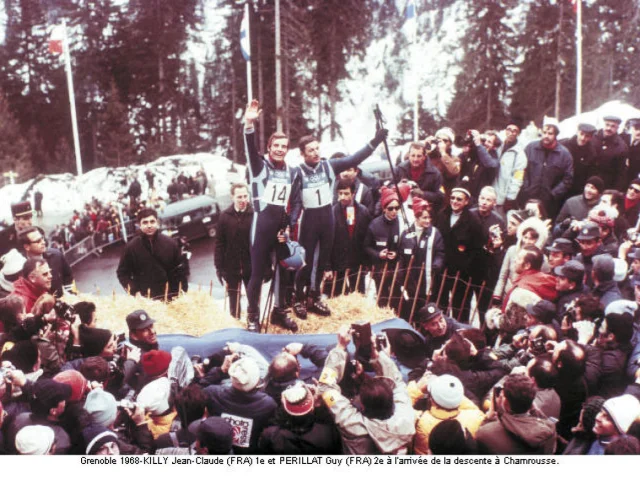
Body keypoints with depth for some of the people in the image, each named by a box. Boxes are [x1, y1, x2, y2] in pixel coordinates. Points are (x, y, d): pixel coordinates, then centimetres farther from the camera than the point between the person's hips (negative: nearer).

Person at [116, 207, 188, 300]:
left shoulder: (171, 244, 0)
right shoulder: (131, 246, -2)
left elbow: (179, 272, 4)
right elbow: (122, 273, 5)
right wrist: (134, 293, -9)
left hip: (169, 299, 1)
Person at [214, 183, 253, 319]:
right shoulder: (225, 216, -1)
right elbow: (219, 244, 0)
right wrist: (219, 267, -3)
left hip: (251, 266, -1)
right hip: (231, 266, 2)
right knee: (233, 299, 14)